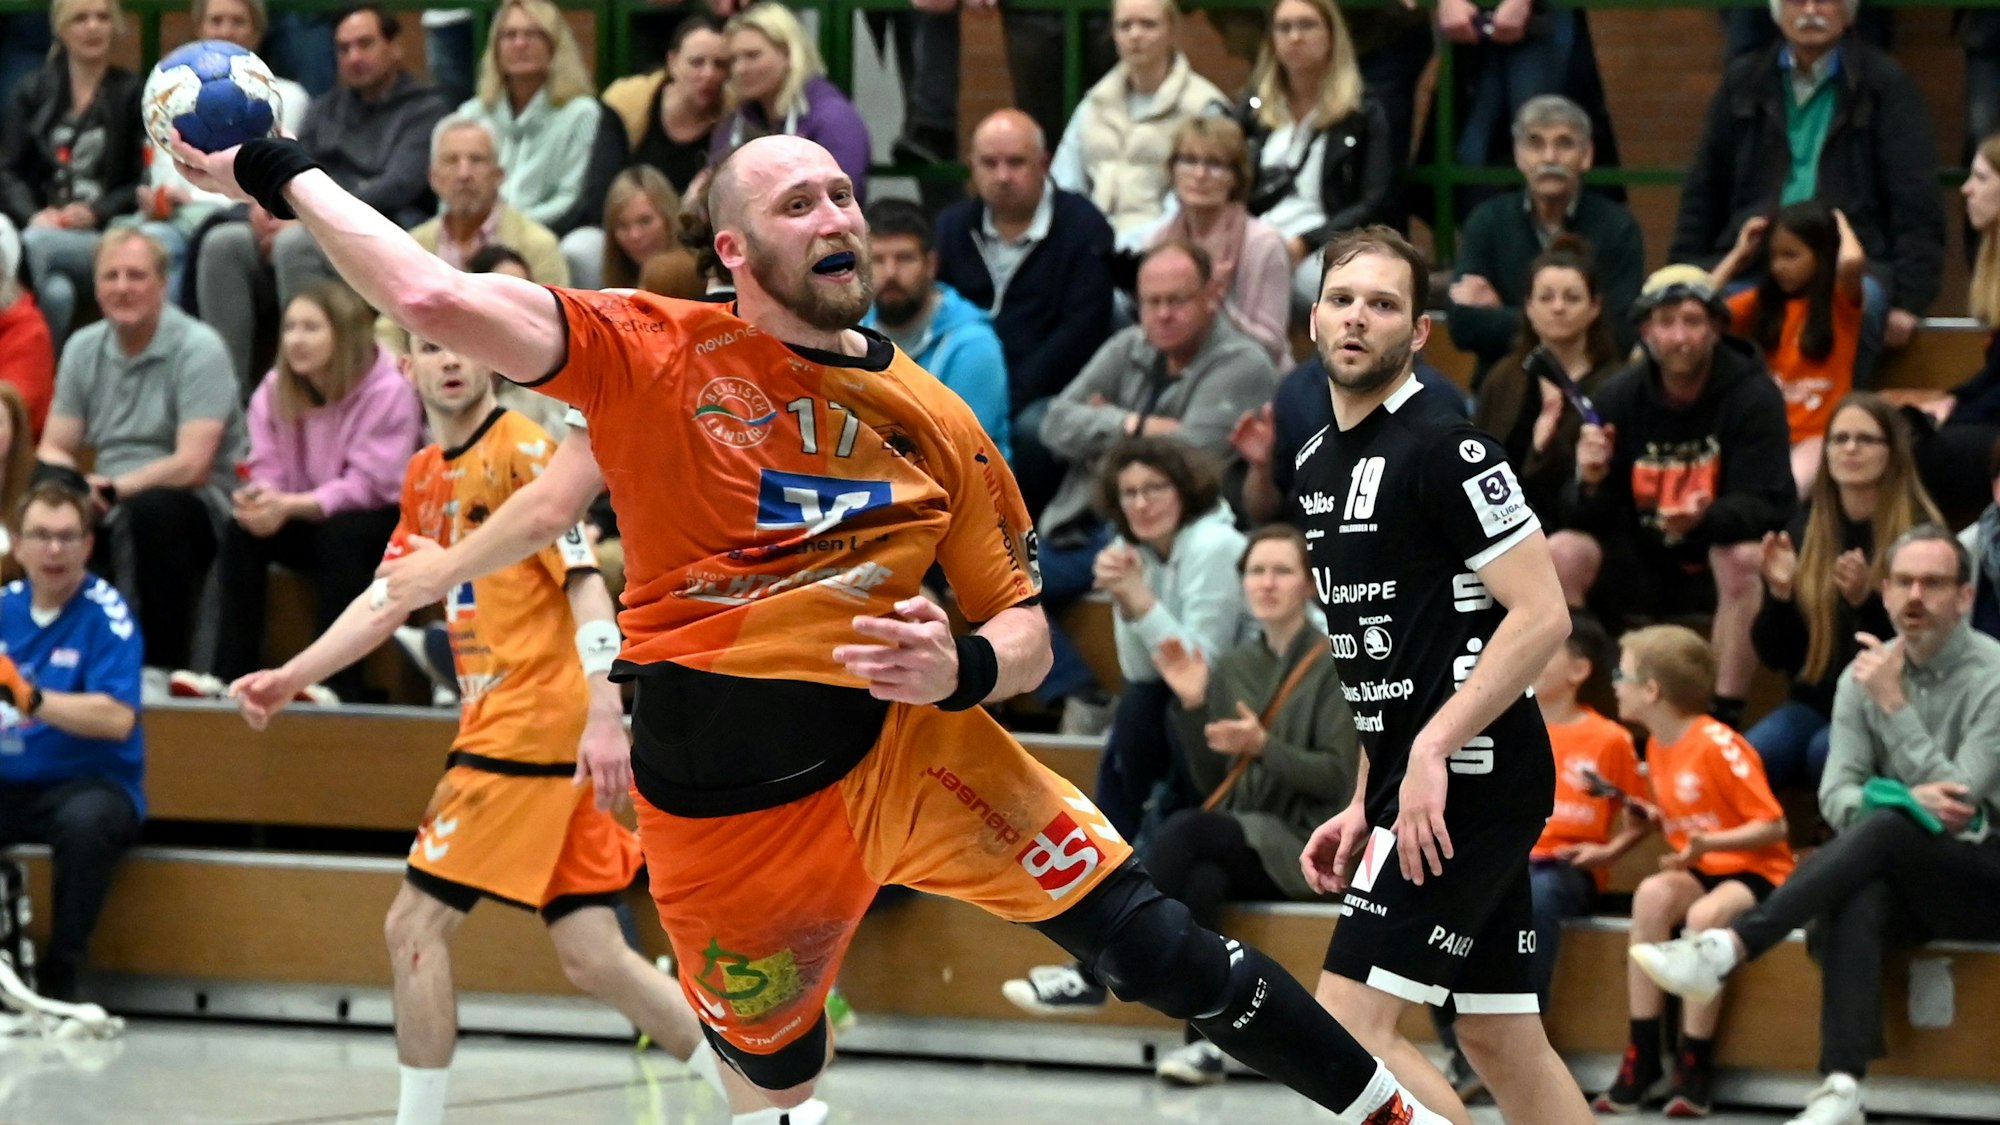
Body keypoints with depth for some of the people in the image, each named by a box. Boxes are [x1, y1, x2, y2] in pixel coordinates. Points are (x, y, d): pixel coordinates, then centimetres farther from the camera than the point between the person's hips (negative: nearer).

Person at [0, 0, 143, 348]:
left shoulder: (133, 94, 9)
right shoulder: (33, 92, 16)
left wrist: (97, 213, -13)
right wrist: (34, 215, -10)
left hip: (106, 235, -2)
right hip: (45, 225, 2)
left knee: (38, 244, -34)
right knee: (56, 291, -34)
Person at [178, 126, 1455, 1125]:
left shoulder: (935, 423, 3)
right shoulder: (655, 354, -6)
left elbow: (1024, 632, 7)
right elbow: (441, 299, -18)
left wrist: (966, 668, -15)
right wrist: (286, 175, -15)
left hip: (897, 743, 1)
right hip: (720, 803, -1)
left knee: (1151, 940, -9)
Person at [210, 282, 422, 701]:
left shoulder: (388, 392, -18)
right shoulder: (274, 391, 1)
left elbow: (367, 486, -24)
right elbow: (267, 470, -3)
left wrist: (290, 506, -35)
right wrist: (259, 496, -29)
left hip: (385, 521, -5)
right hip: (310, 526, 5)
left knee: (339, 534, -37)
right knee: (242, 531, -22)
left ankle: (341, 683, -34)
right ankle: (232, 674, -25)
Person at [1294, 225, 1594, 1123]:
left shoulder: (1441, 445, -12)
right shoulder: (1318, 465, 15)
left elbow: (1542, 616, -17)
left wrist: (1432, 753, -22)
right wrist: (1364, 805, 18)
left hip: (1469, 776, -9)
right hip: (1417, 779, 9)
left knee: (1350, 1017, -13)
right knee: (1500, 1041, 9)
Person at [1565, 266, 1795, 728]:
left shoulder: (1754, 396, -15)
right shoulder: (1618, 397, -6)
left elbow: (1769, 505, -22)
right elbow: (1583, 516, -5)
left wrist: (1705, 518, -43)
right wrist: (1590, 483, -31)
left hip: (1715, 565, -3)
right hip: (1637, 569, 3)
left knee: (1745, 559, -35)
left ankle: (1726, 719, -28)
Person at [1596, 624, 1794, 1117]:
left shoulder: (1717, 745, -15)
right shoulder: (1658, 746, 9)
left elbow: (1773, 826, -14)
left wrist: (1708, 843, -26)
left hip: (1753, 872, -6)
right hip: (1697, 872, 6)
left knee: (1706, 915, -38)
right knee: (1653, 893, -28)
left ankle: (1694, 1066, -25)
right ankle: (1642, 1057, -29)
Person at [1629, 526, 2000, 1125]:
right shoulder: (1865, 674, 6)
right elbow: (1837, 795, -2)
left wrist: (1894, 704, -20)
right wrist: (1905, 798, -22)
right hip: (1895, 878, 3)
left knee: (1886, 827, -34)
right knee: (1856, 900, -34)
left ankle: (1728, 947, -43)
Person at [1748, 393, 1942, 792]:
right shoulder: (1803, 530, 7)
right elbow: (1773, 654, 8)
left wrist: (1868, 599, -28)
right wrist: (1779, 593, -13)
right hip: (1816, 701, 4)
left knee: (1825, 753, -35)